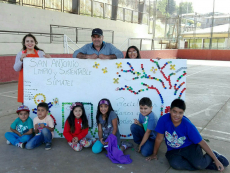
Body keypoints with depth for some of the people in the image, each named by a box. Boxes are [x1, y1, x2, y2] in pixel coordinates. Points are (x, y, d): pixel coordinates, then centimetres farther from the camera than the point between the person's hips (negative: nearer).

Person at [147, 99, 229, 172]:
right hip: (173, 150, 2)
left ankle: (214, 155, 8)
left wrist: (216, 160, -10)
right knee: (176, 164, -31)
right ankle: (206, 165, -9)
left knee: (200, 164, -29)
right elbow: (159, 138, -9)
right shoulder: (163, 119, -21)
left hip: (190, 147, -1)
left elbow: (202, 142, -13)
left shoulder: (188, 125, -21)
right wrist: (154, 154, 2)